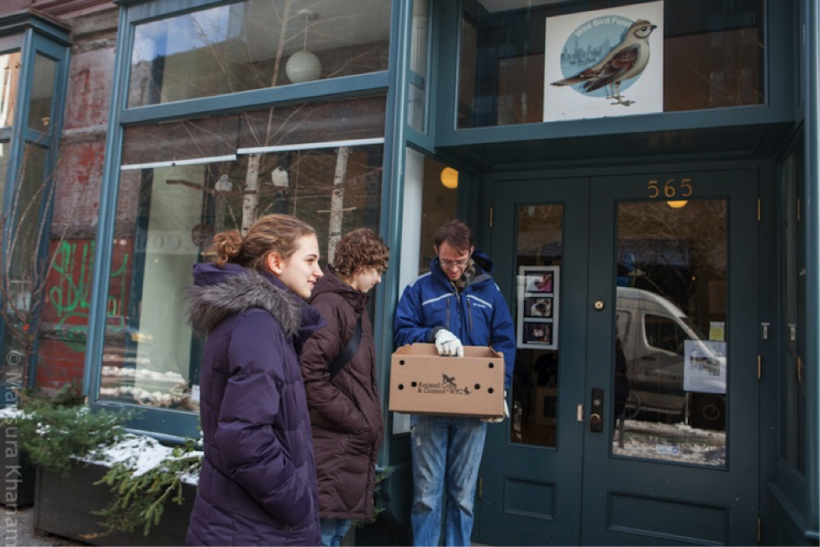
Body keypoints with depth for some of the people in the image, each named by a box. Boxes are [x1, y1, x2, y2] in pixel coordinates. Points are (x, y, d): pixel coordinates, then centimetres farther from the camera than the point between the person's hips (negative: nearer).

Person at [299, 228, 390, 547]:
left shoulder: (355, 306, 15)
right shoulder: (329, 305, -15)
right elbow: (311, 375, -22)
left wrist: (371, 423, 10)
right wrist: (358, 423, -15)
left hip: (355, 443, 9)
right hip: (334, 443, -9)